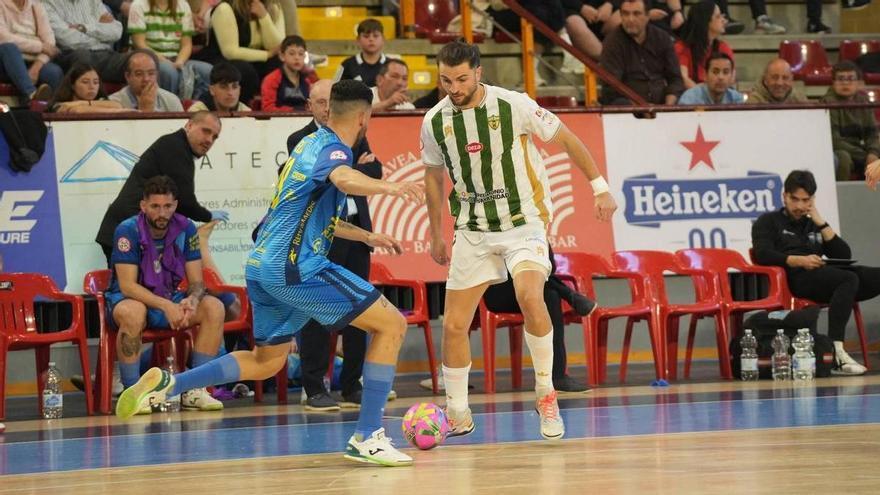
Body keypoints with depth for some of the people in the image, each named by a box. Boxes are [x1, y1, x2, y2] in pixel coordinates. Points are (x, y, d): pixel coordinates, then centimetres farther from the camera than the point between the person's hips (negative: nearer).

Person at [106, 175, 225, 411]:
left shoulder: (185, 229, -6)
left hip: (169, 298, 5)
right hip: (128, 298, -5)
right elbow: (127, 285, -23)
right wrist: (166, 306, -36)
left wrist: (191, 301, -29)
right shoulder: (128, 231, -18)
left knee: (214, 308, -19)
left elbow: (196, 281, -4)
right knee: (133, 313, -40)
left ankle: (193, 390, -16)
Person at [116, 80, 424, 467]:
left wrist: (366, 237, 39)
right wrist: (388, 187, -54)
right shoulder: (331, 148, -9)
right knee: (392, 324, -5)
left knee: (265, 362, 25)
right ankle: (367, 438, -8)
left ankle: (167, 383, 14)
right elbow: (344, 179, -36)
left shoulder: (312, 143, 19)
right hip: (294, 267, -10)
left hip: (262, 265, 10)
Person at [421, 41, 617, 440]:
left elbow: (565, 139, -1)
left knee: (530, 296, -29)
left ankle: (546, 394, -14)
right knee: (454, 325, 0)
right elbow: (434, 177, 15)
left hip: (524, 220, -4)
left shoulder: (514, 105, -13)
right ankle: (457, 415, 19)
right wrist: (436, 234, 19)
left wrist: (599, 186, 0)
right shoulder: (434, 122, -2)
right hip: (473, 229, 4)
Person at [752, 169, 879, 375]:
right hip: (797, 278, -6)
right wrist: (799, 261, -15)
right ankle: (835, 351, -49)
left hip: (824, 274, 6)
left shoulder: (814, 225, 33)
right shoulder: (768, 222, 19)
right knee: (849, 279, -35)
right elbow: (763, 255, -1)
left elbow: (845, 256, 20)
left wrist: (821, 223, 13)